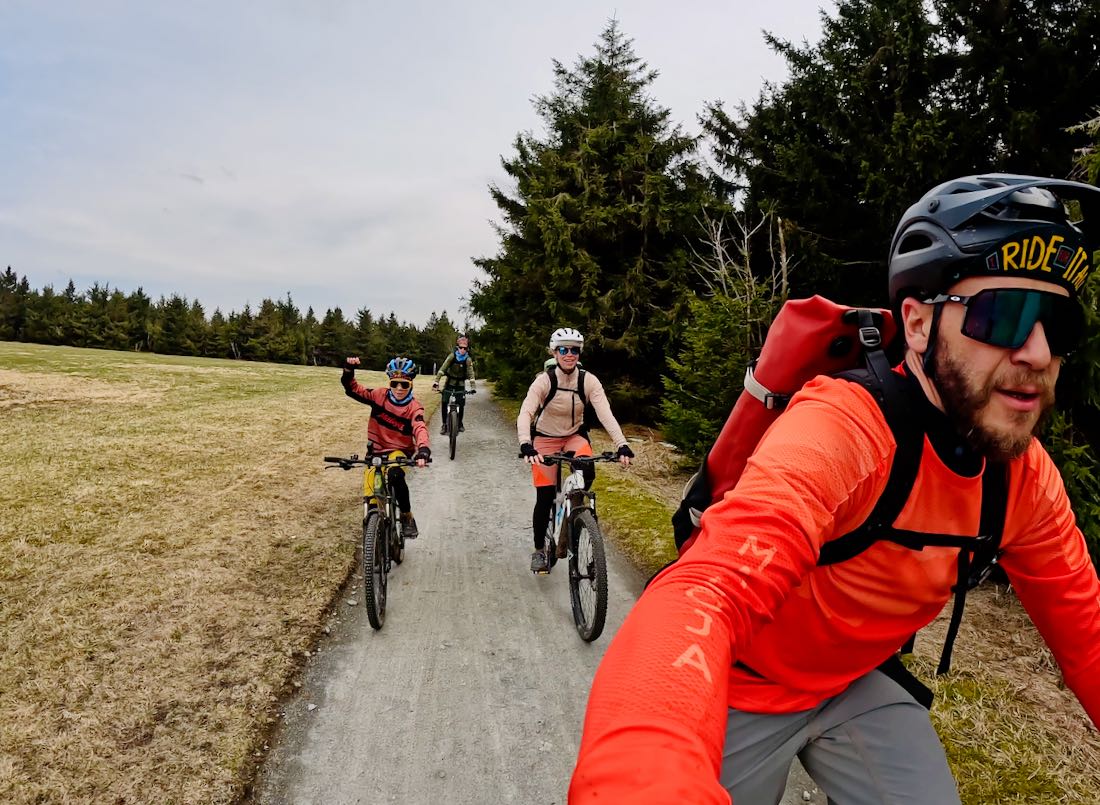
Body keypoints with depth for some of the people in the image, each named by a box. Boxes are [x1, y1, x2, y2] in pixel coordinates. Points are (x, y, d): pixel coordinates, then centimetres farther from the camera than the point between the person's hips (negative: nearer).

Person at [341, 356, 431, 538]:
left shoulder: (414, 407, -15)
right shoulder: (380, 396, -6)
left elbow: (420, 429, -32)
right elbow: (353, 388, -5)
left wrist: (423, 450, -53)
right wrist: (349, 370, -26)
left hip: (400, 450, -3)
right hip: (376, 450, 4)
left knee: (396, 475, -34)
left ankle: (407, 516, -14)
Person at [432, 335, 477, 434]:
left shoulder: (468, 359, -14)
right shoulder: (452, 356, -16)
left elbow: (471, 373, -20)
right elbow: (442, 368, -22)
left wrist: (473, 386, -33)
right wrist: (436, 381, -32)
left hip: (460, 384, 0)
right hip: (449, 383, 0)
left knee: (461, 404, -6)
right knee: (444, 403, -11)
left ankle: (459, 423, 17)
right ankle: (444, 424, 1)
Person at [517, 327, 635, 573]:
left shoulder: (589, 381, -16)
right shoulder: (544, 380, -21)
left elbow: (605, 413, -25)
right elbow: (525, 414, -30)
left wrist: (622, 445, -38)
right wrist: (525, 445, -48)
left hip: (574, 437, 2)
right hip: (545, 439, -1)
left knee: (587, 473, -28)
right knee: (545, 497, -8)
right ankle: (539, 550, 15)